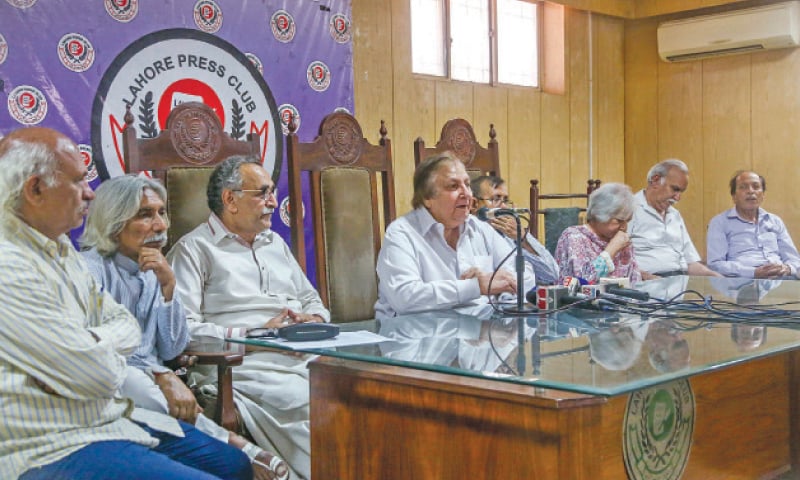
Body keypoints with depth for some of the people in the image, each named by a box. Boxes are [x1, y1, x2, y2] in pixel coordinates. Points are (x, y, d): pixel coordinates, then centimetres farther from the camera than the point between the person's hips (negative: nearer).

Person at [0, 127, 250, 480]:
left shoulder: (60, 249, 11)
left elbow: (127, 328, 11)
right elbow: (98, 375, -24)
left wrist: (91, 342, -10)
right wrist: (108, 348, -2)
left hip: (111, 419, 10)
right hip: (53, 449, -10)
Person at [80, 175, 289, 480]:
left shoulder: (153, 272, 11)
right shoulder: (93, 268, -8)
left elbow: (170, 351, 5)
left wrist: (167, 287, -7)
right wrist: (161, 377, -32)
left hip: (151, 383, 5)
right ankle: (240, 451, -25)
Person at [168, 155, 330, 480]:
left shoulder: (275, 243, 27)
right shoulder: (195, 249, 3)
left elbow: (311, 299, 31)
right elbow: (184, 329, -9)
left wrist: (314, 319, 6)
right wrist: (255, 334, -12)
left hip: (305, 358, 7)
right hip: (249, 366, -7)